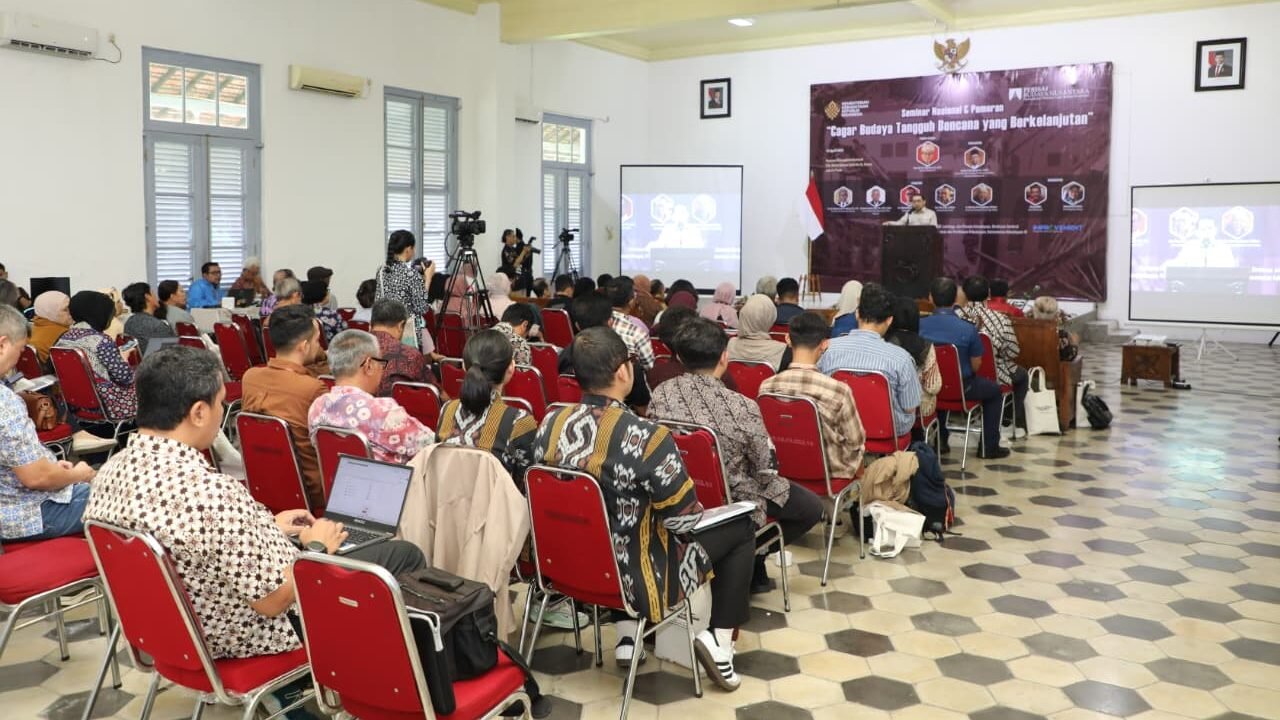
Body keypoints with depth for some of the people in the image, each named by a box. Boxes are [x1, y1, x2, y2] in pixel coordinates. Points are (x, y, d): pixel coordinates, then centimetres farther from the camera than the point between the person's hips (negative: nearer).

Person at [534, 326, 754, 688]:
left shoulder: (550, 425, -9)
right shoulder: (646, 438, -28)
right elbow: (685, 520, -19)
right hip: (632, 574, -6)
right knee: (741, 529, 13)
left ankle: (626, 633, 28)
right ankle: (719, 638, 11)